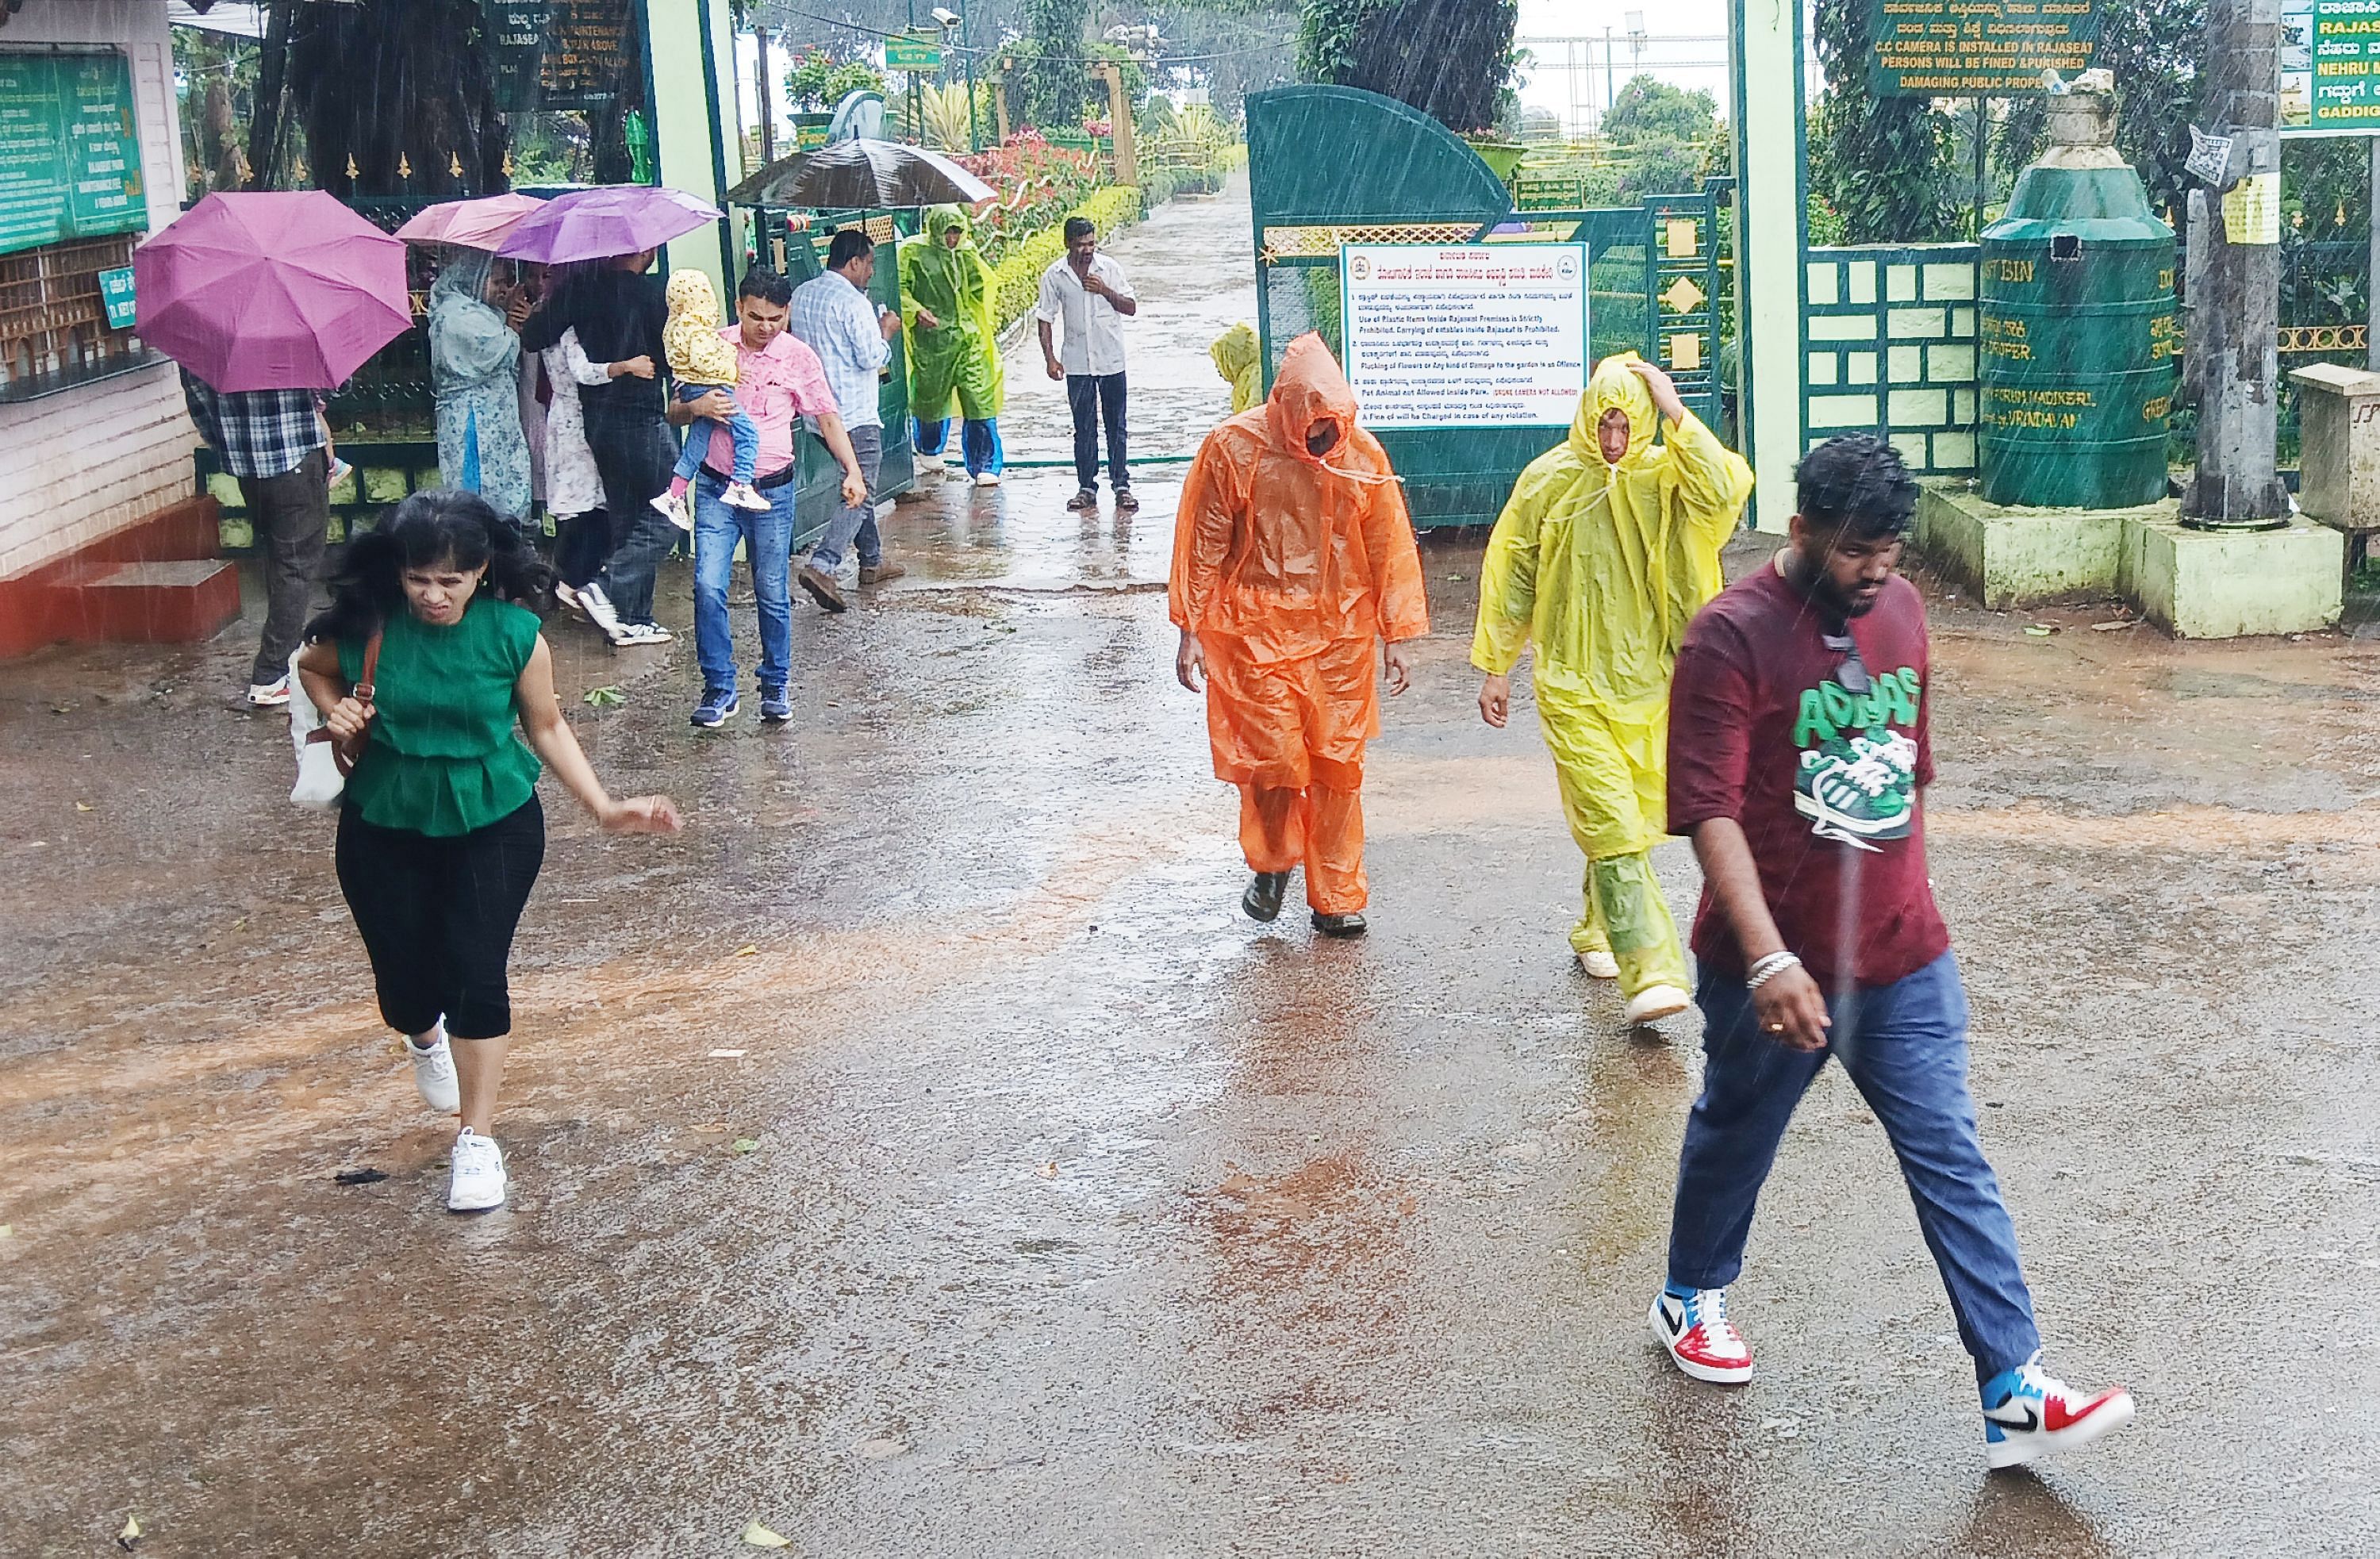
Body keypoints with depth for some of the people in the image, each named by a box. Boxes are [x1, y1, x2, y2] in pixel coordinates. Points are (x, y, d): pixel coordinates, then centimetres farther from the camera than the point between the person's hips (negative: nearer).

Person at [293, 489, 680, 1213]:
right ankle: (424, 1038, 49)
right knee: (404, 977, 8)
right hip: (386, 827, 1)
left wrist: (605, 808, -8)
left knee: (476, 974, -9)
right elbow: (313, 666, 9)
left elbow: (547, 727, -3)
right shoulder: (365, 629, -14)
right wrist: (336, 714, -12)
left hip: (492, 825, -1)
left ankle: (477, 1140, 8)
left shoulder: (513, 634, -15)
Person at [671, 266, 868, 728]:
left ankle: (776, 686, 23)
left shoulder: (798, 357, -1)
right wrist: (695, 407, -16)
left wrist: (853, 471, -5)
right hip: (716, 487, 0)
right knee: (708, 587, -9)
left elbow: (828, 418, 7)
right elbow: (673, 413, 7)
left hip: (773, 490, 0)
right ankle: (719, 688, 2)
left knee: (772, 593, 5)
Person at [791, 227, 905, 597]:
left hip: (819, 411, 9)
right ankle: (821, 566, -21)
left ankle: (872, 561, 31)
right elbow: (871, 358, -19)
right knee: (861, 496, -7)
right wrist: (886, 332, 1)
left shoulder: (801, 294, 8)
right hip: (856, 415, -9)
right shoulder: (852, 302, -17)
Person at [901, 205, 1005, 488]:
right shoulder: (914, 252, -3)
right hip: (932, 337, -3)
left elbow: (981, 287, 25)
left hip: (969, 337, 3)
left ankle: (984, 467, -2)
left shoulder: (967, 252, 12)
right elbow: (900, 288, -6)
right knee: (933, 397, 12)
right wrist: (918, 310, -22)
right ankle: (929, 450, 40)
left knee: (980, 401, -6)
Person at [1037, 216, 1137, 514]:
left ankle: (1122, 486, 10)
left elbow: (1131, 308, 1)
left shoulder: (1109, 268, -3)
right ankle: (1087, 488, 12)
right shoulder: (1054, 275, -3)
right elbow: (1046, 318, 4)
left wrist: (1106, 291, -15)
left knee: (1116, 426, 4)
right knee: (1084, 428, 5)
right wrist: (1049, 358, -3)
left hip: (1111, 360, 0)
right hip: (1077, 363, 0)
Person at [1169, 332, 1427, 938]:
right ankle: (1271, 863, 27)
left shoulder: (1363, 453, -4)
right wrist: (1190, 630, -4)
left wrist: (1396, 637, 3)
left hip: (1340, 636, 2)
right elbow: (1203, 544, -3)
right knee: (1272, 758, -3)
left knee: (1338, 766, 4)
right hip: (1257, 632, -2)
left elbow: (1389, 548, 2)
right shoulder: (1233, 449, -9)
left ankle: (1336, 896, 16)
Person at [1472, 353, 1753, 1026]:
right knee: (1611, 823, -11)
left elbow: (1723, 493, -25)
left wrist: (1676, 415, -21)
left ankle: (1596, 930, 37)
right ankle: (1651, 970, -14)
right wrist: (1497, 668, 6)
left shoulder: (1664, 476, -2)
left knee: (1630, 816, 14)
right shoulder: (1549, 480, -3)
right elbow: (1511, 578, 5)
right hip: (1573, 683, -2)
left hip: (1648, 681, 2)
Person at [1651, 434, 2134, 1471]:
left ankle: (2014, 1396, 1)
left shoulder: (1900, 609, 4)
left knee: (1952, 1163, 1)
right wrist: (1769, 962, -31)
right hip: (1775, 966, -5)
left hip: (1903, 957, 5)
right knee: (1736, 1136, 17)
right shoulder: (1733, 636, -17)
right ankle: (1692, 1298, 43)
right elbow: (1710, 811, -23)